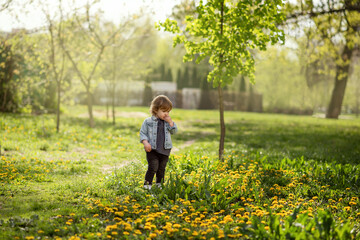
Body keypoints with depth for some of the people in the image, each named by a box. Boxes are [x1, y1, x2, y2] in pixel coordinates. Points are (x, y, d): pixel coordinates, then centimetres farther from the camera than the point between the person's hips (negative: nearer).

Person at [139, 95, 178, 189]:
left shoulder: (168, 122, 8)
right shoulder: (148, 121, -3)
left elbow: (174, 131, 3)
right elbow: (142, 133, 0)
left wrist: (170, 122, -10)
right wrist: (145, 142, -16)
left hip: (165, 150, 4)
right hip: (152, 150, -4)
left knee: (161, 168, 11)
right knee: (153, 167, -11)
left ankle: (159, 185, 25)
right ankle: (147, 185, 1)